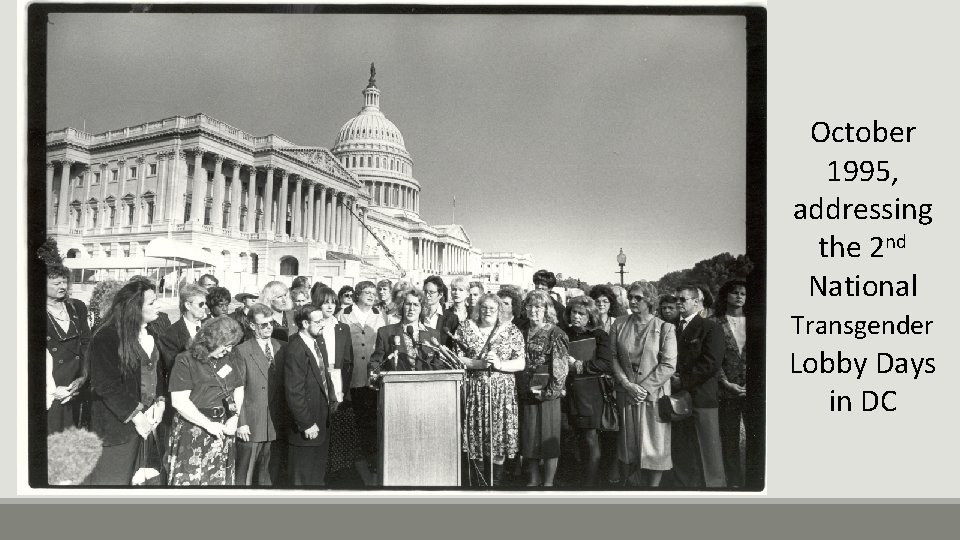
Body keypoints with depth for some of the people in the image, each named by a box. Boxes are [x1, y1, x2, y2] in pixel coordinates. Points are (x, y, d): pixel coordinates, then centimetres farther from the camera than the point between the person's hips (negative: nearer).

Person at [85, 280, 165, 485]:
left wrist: (160, 403, -1)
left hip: (149, 420, 7)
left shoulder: (152, 333, 10)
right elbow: (106, 385, -16)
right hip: (116, 424, -6)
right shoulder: (106, 337, -14)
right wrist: (136, 415, -16)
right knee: (113, 479, 0)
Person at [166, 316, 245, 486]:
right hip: (193, 433, -5)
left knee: (221, 479, 8)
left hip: (223, 431, 5)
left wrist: (235, 417, -3)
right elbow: (179, 401, -15)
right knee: (188, 480, -2)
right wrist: (208, 424, -16)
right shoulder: (186, 361, -10)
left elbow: (238, 389, 15)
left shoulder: (230, 360, 7)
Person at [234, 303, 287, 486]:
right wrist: (240, 423, -12)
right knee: (245, 477, 5)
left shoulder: (282, 348, 8)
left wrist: (287, 420, 5)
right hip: (251, 426, -4)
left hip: (277, 425, 4)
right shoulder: (242, 351, -6)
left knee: (270, 476, 12)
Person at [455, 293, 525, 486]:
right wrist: (479, 363, -13)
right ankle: (481, 481, 15)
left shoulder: (511, 331, 4)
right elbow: (457, 359, 1)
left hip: (502, 393, 0)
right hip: (474, 391, 0)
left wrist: (500, 364, -16)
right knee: (476, 437, 2)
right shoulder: (466, 328, 6)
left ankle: (496, 481, 12)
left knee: (499, 439, 0)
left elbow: (520, 363, 0)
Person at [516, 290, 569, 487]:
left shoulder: (555, 334, -5)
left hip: (546, 392, -5)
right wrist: (520, 389, 8)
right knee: (528, 438, 9)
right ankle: (533, 480, 20)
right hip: (525, 393, 5)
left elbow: (561, 367, -9)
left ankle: (548, 482, 8)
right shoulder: (524, 333, 11)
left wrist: (550, 391, -15)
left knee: (548, 438, 0)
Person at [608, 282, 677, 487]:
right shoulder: (619, 325, 4)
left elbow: (668, 365, -9)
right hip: (626, 395, 3)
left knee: (654, 447, 0)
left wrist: (644, 387, -15)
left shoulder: (665, 328, -5)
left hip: (654, 396, -3)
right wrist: (627, 384, -11)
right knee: (627, 447, 9)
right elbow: (613, 357, 3)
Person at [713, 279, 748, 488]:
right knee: (729, 440, 4)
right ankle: (734, 482, 13)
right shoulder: (715, 323, 2)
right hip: (727, 390, -1)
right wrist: (726, 383, -10)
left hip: (753, 391, 1)